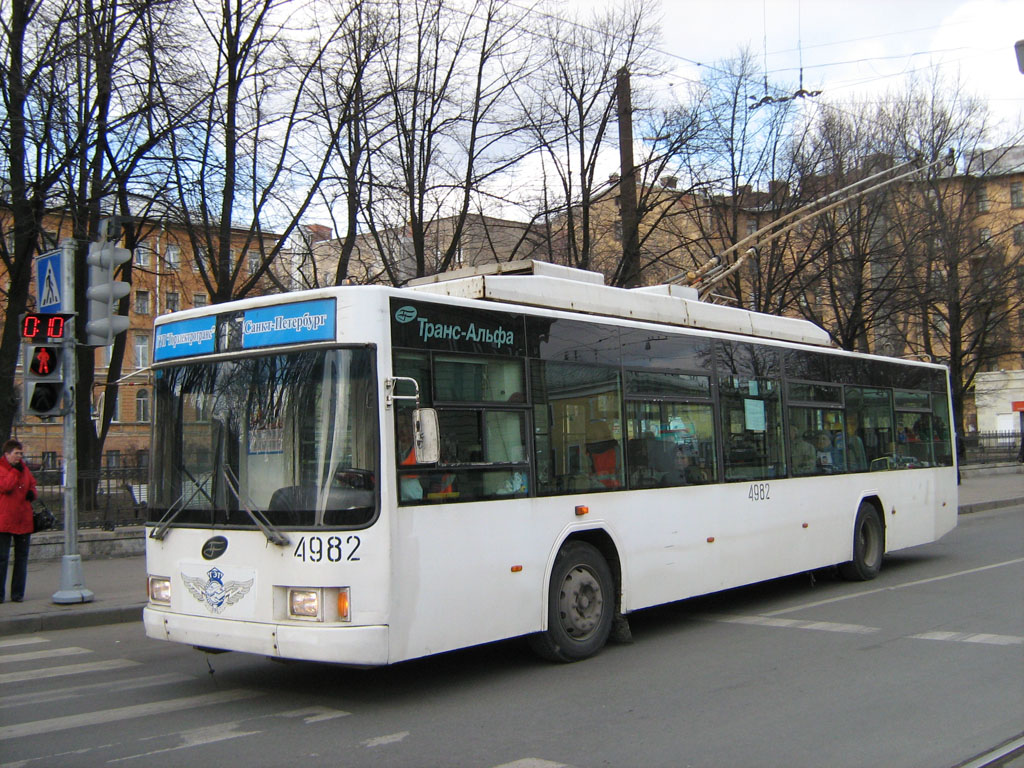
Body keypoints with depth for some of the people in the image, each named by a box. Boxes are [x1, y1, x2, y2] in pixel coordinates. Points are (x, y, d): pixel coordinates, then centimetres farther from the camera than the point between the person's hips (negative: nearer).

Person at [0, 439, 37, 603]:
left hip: (23, 520, 6)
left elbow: (32, 484, 23)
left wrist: (32, 493, 2)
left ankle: (18, 593, 16)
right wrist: (16, 470, -16)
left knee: (21, 558, 9)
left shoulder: (24, 469, 11)